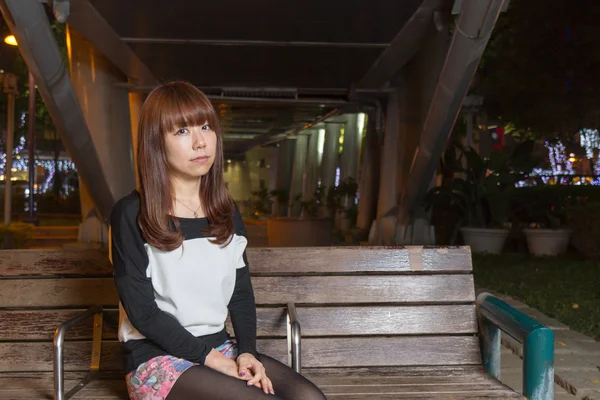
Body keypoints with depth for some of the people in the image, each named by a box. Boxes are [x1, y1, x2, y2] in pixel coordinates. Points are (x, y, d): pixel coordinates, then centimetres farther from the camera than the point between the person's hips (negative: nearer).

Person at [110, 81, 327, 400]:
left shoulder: (226, 212, 9)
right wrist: (210, 358, -15)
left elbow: (241, 293, 10)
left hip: (220, 348, 6)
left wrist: (247, 351, -7)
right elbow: (142, 311, -12)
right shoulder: (131, 215, -8)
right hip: (157, 358, -5)